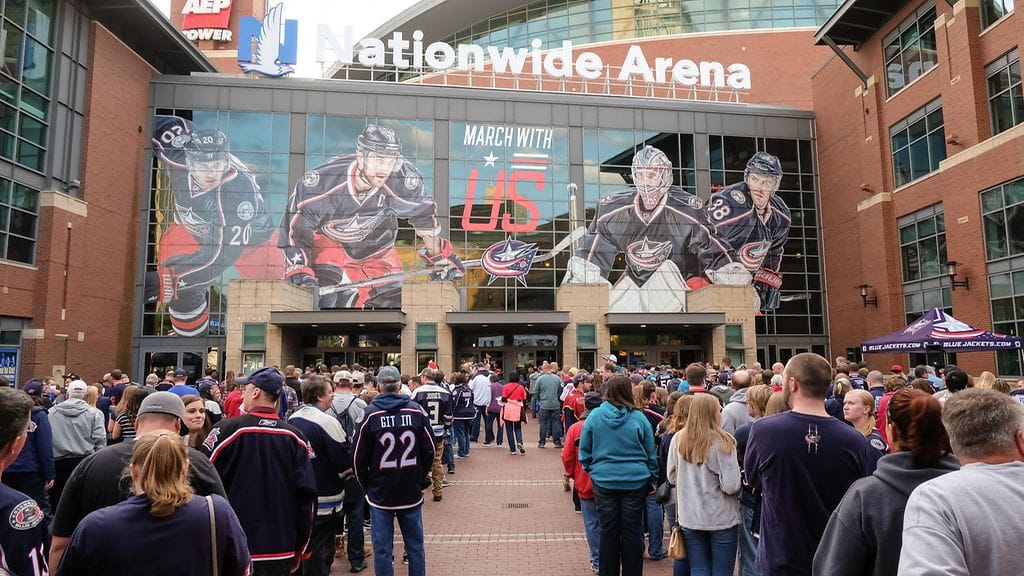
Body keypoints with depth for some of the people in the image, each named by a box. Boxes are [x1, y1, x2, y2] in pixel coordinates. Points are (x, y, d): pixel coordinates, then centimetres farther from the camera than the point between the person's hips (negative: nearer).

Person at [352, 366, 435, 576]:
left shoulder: (370, 413, -9)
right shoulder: (416, 411, -5)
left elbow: (358, 457, -4)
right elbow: (429, 451, 1)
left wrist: (368, 486, 10)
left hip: (380, 494, -1)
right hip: (412, 493, 2)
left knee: (382, 549, 8)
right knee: (415, 546, 14)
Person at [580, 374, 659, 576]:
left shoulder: (595, 416, -6)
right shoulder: (638, 417, -7)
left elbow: (584, 451, 2)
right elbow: (651, 453, 2)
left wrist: (590, 470, 16)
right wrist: (652, 479, 12)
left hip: (604, 481, 1)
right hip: (635, 481, -1)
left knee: (608, 531, 11)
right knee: (632, 531, 10)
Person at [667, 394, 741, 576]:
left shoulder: (678, 439, -5)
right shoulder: (722, 442, -17)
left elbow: (672, 478, 5)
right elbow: (731, 486, -17)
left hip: (690, 518, 3)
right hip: (722, 519, -3)